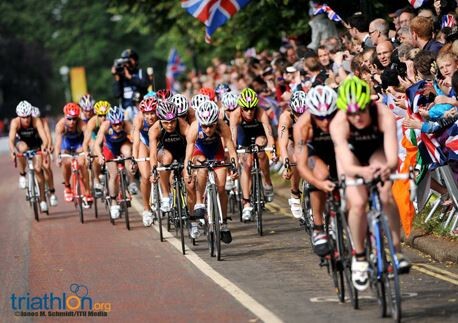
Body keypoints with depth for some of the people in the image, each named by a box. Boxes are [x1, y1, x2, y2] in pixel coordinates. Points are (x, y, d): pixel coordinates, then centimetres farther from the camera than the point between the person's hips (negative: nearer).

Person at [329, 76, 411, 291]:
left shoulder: (384, 116, -37)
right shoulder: (338, 124, -37)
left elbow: (393, 158, -45)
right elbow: (347, 166, -46)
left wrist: (388, 167, -69)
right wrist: (362, 172, -68)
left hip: (377, 151, 0)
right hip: (351, 152, 0)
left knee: (385, 195, -26)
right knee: (357, 203, -20)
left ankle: (397, 251, -14)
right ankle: (359, 258, 0)